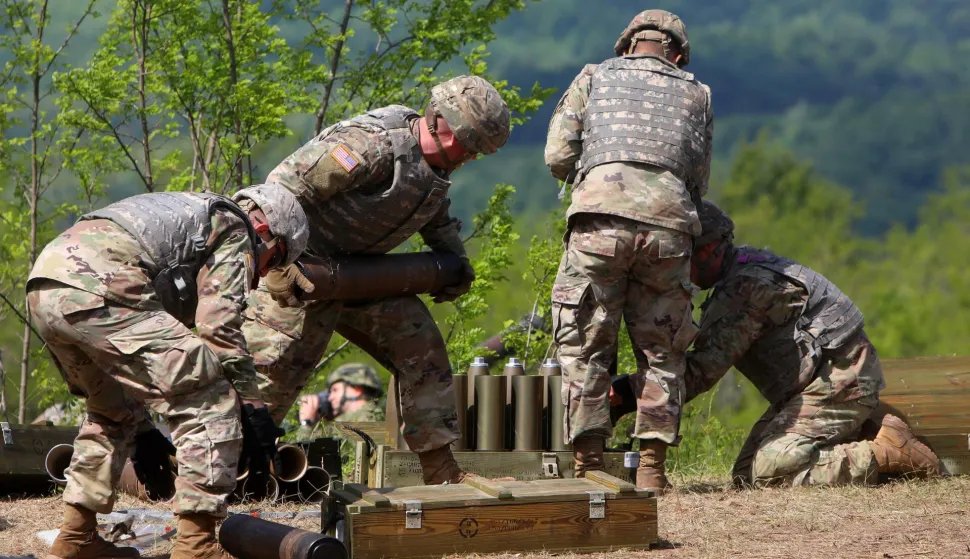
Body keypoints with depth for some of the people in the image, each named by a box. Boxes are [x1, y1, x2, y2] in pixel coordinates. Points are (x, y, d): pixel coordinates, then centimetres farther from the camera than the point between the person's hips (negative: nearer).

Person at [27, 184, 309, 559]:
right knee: (209, 402, -3)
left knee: (111, 411, 31)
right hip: (97, 291, -10)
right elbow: (219, 327, -2)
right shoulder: (235, 231, 15)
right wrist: (254, 411, 3)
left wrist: (142, 430, 38)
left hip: (43, 288, 10)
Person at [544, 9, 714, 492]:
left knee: (584, 348, 4)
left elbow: (557, 157, 12)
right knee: (661, 352, 12)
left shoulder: (594, 78, 20)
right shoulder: (696, 94, 25)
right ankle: (651, 467, 7)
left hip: (601, 217, -1)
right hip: (669, 224, 2)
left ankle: (588, 465, -2)